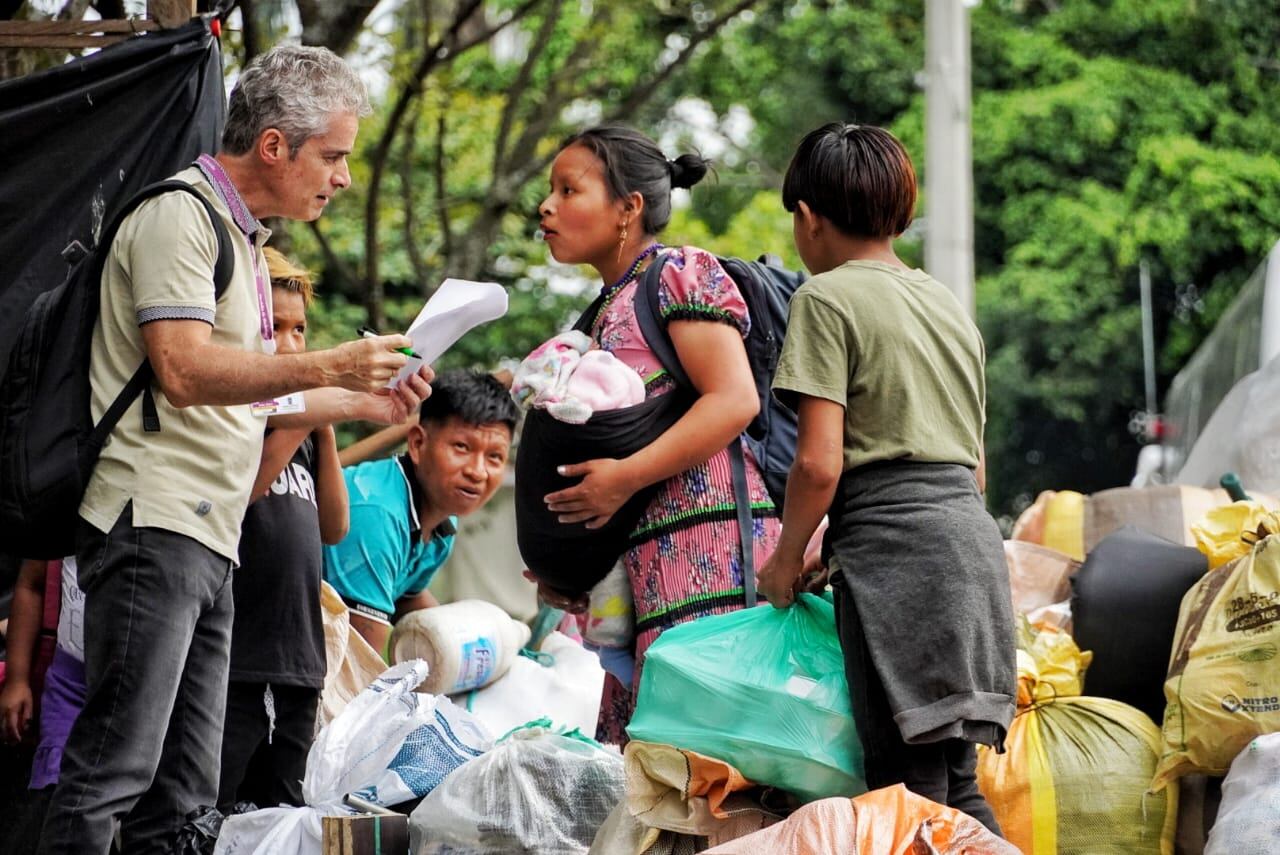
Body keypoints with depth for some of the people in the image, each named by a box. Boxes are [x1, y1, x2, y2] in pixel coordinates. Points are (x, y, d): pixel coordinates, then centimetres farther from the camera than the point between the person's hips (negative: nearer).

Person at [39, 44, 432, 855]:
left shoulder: (246, 238, 22)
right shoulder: (181, 213, -8)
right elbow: (185, 373, -20)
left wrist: (360, 403, 22)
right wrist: (326, 368, -20)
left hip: (211, 540, 10)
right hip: (151, 522, -10)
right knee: (116, 767, -15)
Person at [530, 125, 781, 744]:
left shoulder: (682, 274, -2)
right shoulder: (606, 310, 24)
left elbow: (734, 400, -14)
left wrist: (626, 476, -19)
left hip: (705, 533, -9)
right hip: (645, 558, 9)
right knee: (626, 745, 4)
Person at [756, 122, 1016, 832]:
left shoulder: (828, 298, -3)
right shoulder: (948, 305, 22)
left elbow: (819, 461, -12)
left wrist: (785, 561, 3)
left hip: (898, 554, -8)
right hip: (974, 539, 8)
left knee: (912, 784, -8)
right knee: (956, 783, 11)